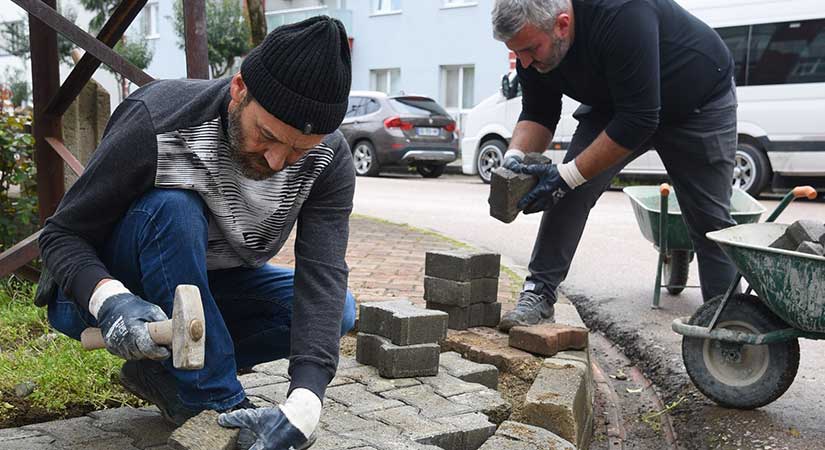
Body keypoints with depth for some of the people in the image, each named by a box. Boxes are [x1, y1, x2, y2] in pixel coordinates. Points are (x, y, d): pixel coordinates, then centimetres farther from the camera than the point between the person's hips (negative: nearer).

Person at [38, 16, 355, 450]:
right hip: (101, 293, -4)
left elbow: (321, 274, -28)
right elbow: (61, 234, -21)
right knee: (173, 208, -34)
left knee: (339, 311, -15)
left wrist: (303, 404, -43)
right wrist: (110, 299, -43)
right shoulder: (155, 124, -29)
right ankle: (220, 405, -24)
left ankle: (164, 373, -7)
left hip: (211, 285, 4)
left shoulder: (328, 159, -19)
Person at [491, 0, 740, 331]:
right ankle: (539, 294, -9)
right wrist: (516, 156, -28)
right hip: (614, 104, 5)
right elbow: (538, 115, -7)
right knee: (571, 190, -15)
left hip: (699, 101, -5)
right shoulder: (532, 39, -19)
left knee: (710, 220, -1)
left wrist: (568, 175, -38)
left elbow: (639, 120, -39)